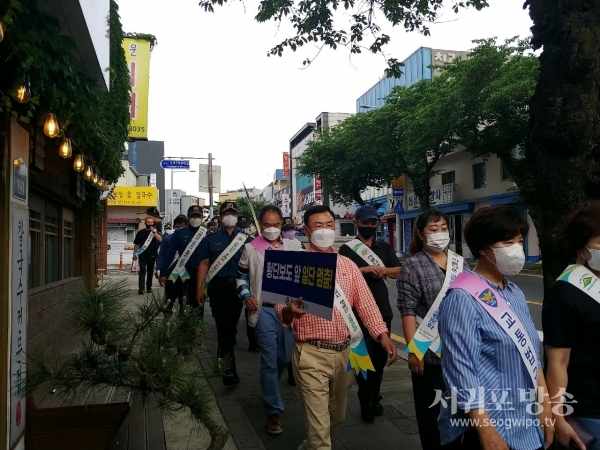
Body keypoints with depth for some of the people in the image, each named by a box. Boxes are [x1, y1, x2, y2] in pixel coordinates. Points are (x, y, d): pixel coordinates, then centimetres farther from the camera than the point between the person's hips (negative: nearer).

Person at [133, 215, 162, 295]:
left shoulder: (155, 232, 7)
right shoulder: (140, 232, 5)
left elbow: (160, 239, -12)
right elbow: (136, 244, 7)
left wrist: (154, 231, -15)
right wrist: (134, 254, 1)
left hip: (152, 256, 2)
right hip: (142, 256, -2)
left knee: (150, 272, 8)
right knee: (142, 271, -9)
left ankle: (149, 287, 18)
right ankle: (141, 288, -13)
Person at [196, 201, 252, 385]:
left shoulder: (245, 239, 5)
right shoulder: (211, 238, 3)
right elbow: (204, 264, 3)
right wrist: (199, 289, -2)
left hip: (238, 286, 2)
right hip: (218, 286, -2)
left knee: (231, 326, 14)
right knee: (224, 327, -4)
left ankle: (222, 359, 35)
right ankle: (229, 369, 0)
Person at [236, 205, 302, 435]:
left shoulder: (294, 246, 4)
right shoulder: (250, 249, 0)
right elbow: (241, 276, 9)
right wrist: (246, 296, -6)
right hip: (264, 310, -3)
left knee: (285, 357, 17)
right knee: (269, 360, -1)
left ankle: (269, 389, 45)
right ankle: (274, 410, 12)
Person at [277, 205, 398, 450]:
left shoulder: (348, 265, 7)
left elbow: (365, 302, 4)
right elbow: (281, 309, -6)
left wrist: (383, 335, -10)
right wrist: (289, 311, -30)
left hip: (344, 352, 5)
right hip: (311, 354, -5)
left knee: (337, 416, 23)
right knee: (319, 423, -2)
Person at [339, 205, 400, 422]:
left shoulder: (384, 247, 13)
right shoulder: (347, 249, -3)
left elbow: (399, 271, 10)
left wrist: (384, 270, -9)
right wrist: (363, 269, -22)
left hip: (383, 309, 5)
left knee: (380, 355, 12)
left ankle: (375, 397, 28)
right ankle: (366, 401, 14)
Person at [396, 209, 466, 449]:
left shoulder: (460, 262, 8)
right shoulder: (412, 266, -7)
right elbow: (408, 311, -12)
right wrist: (413, 350, -16)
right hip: (430, 351, -4)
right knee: (431, 410, 10)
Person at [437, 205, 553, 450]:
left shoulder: (515, 294, 7)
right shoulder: (463, 298, -19)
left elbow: (531, 356, 13)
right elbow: (460, 371, -21)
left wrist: (544, 407, 11)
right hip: (483, 428, -8)